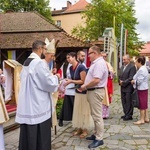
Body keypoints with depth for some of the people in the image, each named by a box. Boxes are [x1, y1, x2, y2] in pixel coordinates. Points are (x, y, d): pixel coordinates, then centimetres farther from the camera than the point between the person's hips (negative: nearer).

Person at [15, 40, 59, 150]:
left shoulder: (26, 62, 11)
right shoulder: (40, 63, -17)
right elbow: (49, 83, -17)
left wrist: (50, 76, 22)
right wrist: (55, 77, 3)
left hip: (26, 106, 9)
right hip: (38, 105, -9)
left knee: (28, 135, 15)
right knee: (41, 137, 3)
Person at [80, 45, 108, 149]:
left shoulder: (99, 63, -19)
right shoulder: (96, 63, 15)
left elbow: (96, 80, -28)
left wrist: (85, 86, -15)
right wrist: (86, 86, 7)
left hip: (96, 92, -11)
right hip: (93, 91, 11)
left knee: (97, 116, -3)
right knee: (95, 115, 18)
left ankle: (99, 139, 6)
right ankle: (97, 134, 29)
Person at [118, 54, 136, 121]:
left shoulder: (132, 67, -10)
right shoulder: (122, 67, 16)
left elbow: (131, 78, -16)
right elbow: (120, 76, 18)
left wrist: (123, 82, -14)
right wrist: (120, 81, -1)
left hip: (128, 88, -8)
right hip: (123, 88, 8)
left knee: (128, 102, -1)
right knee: (124, 102, 12)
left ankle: (129, 115, 9)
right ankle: (126, 114, 23)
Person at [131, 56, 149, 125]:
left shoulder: (141, 70, -20)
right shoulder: (143, 69, 13)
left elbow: (139, 81, -22)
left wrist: (133, 81, -6)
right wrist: (134, 80, 7)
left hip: (142, 89, -10)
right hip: (144, 89, 10)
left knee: (142, 105, -2)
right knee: (145, 105, 15)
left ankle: (142, 120, 6)